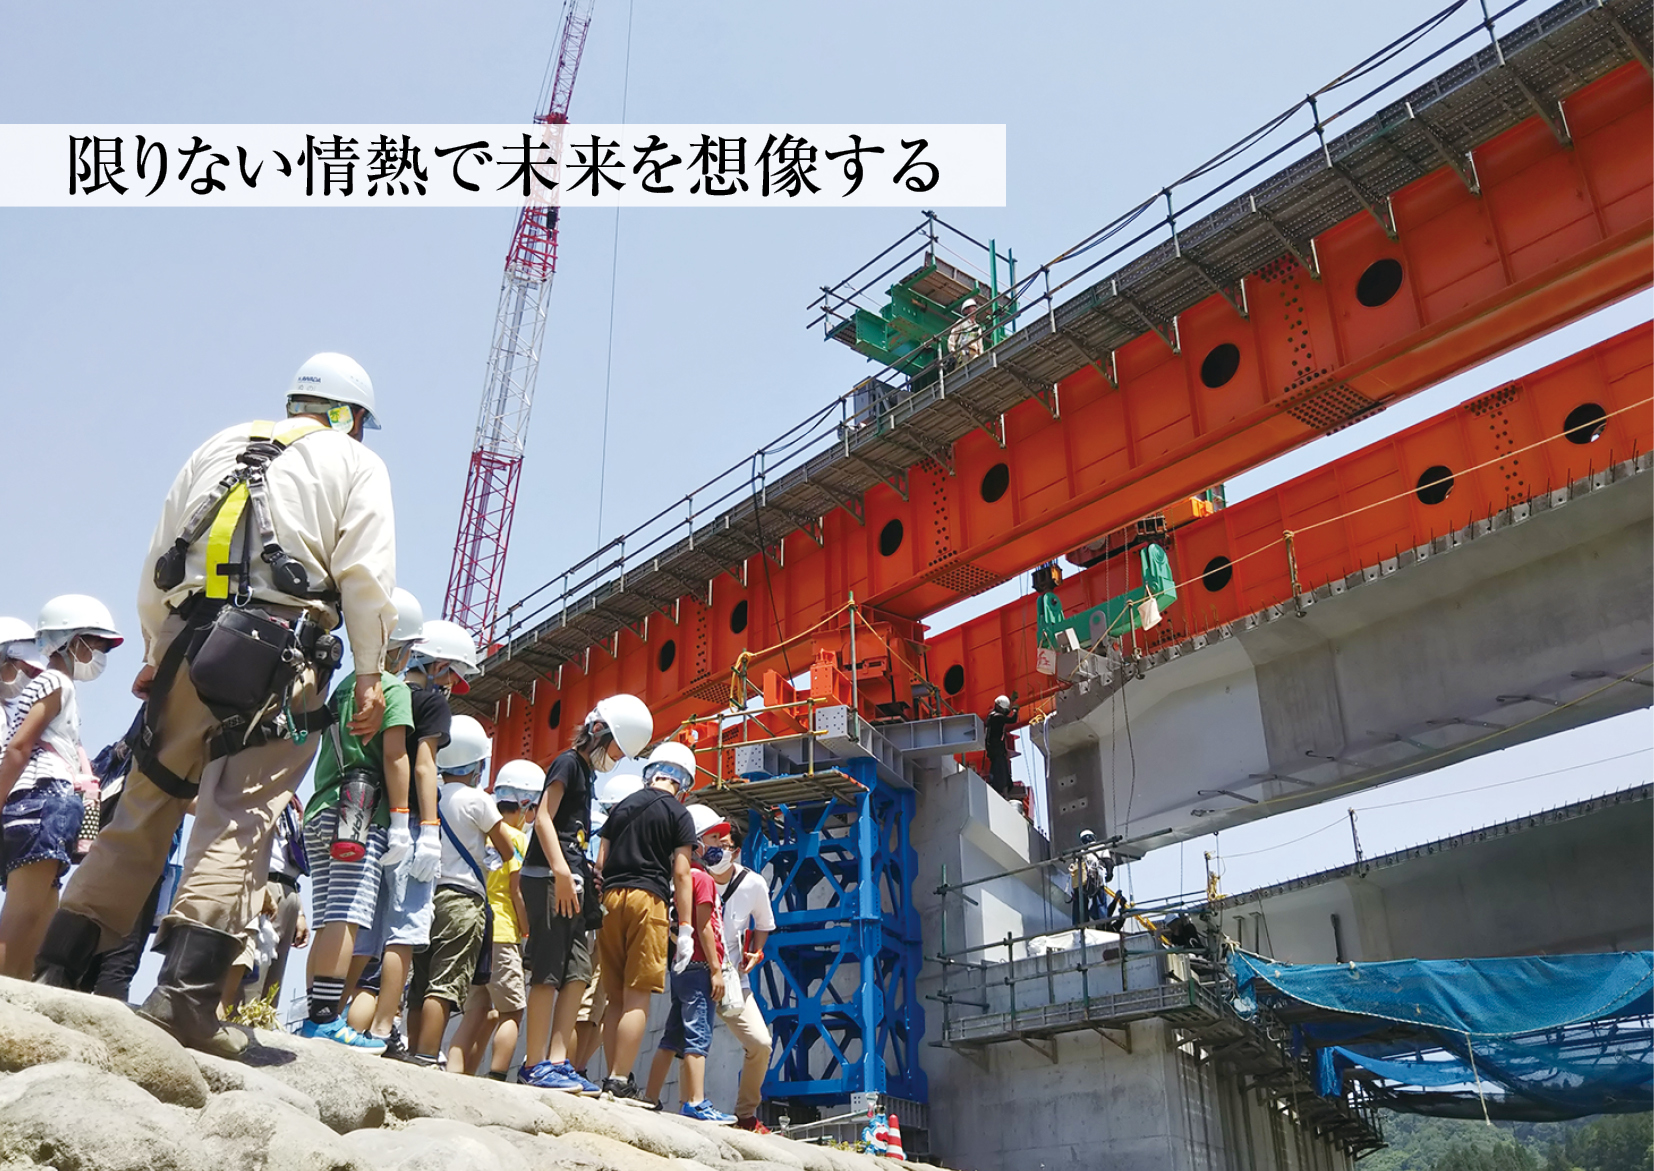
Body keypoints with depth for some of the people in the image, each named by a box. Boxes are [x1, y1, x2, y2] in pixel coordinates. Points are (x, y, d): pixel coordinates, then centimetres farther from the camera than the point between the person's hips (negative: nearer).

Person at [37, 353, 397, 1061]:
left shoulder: (221, 446, 24)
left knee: (144, 810, 11)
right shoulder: (355, 464, 10)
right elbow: (364, 575, -4)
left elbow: (159, 557, 21)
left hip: (188, 640, 5)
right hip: (280, 656, -5)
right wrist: (369, 672, -3)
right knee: (239, 820, -8)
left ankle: (57, 968, 11)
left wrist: (155, 651, 24)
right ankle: (185, 990, -17)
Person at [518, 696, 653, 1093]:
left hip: (570, 881, 9)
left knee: (578, 973, 3)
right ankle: (535, 1064, -7)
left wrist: (586, 878, 16)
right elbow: (543, 817, -15)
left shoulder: (586, 770, 23)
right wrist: (561, 871, -25)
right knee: (549, 971, -9)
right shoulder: (569, 762, -4)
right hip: (548, 877, -9)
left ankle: (558, 1061, 3)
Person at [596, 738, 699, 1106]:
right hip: (647, 899, -5)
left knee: (615, 999, 11)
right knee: (637, 999, -4)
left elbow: (600, 862, 14)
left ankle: (614, 1078, 12)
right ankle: (619, 1082, -8)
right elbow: (681, 873, -3)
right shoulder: (678, 813, 3)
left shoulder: (622, 806, 17)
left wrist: (601, 906, 18)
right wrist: (685, 928, -3)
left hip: (610, 898, 5)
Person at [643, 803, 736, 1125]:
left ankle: (650, 1098, 14)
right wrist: (716, 969, -15)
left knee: (674, 1036, 12)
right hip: (699, 966, -9)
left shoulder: (683, 878, 17)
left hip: (683, 966, 9)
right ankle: (696, 1103, -12)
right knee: (698, 1036, -10)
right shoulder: (703, 879, -9)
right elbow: (703, 927, -15)